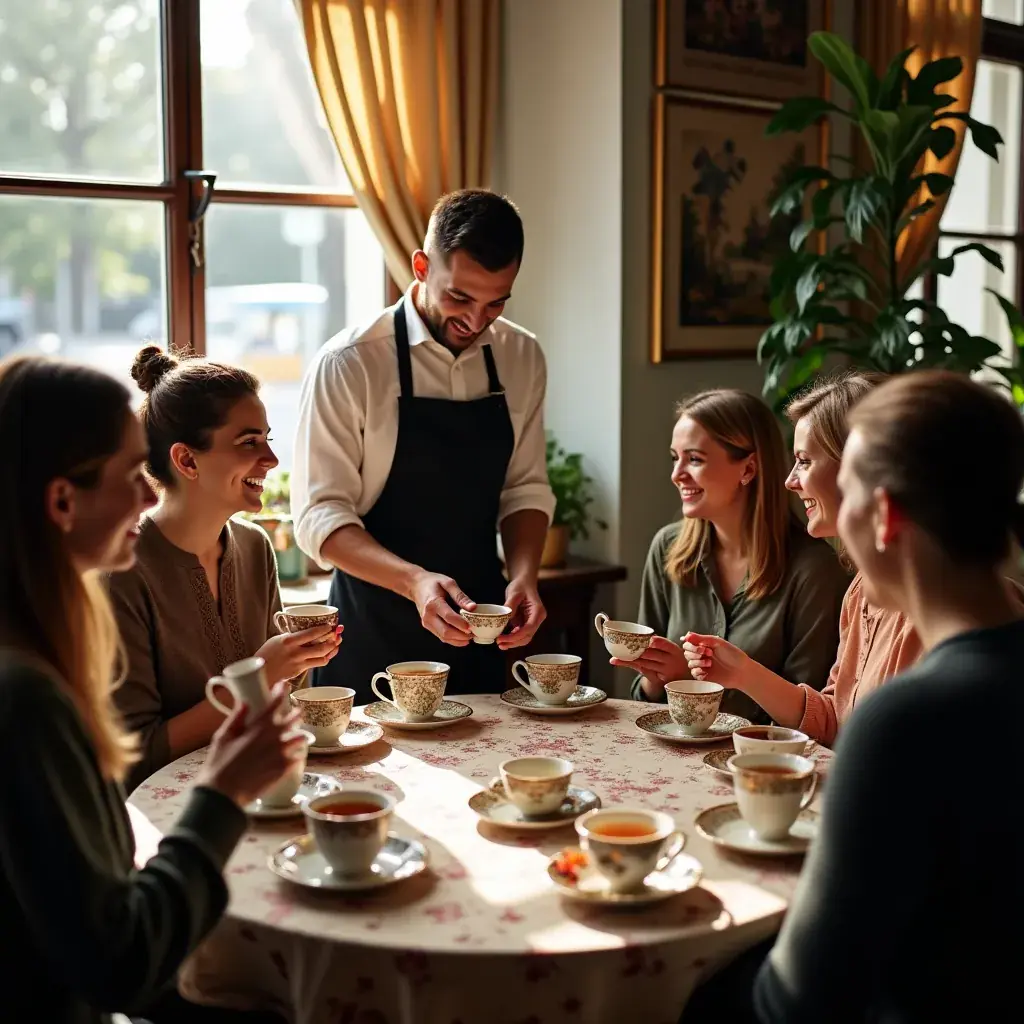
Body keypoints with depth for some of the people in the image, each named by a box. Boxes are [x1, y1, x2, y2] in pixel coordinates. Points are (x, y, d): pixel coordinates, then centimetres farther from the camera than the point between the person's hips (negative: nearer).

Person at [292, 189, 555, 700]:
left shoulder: (521, 357, 1)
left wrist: (523, 575, -12)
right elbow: (319, 513, -15)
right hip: (374, 638, -4)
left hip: (477, 635, 4)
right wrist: (414, 581, -29)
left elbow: (525, 488, 6)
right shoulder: (347, 364, -14)